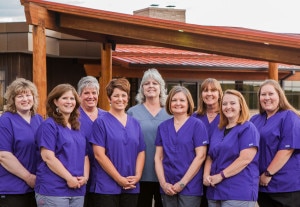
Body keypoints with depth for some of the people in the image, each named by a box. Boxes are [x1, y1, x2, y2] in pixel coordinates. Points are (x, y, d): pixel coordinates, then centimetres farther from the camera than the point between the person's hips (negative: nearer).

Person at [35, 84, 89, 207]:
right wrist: (69, 178, -16)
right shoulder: (49, 125, -6)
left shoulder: (77, 127, 16)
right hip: (53, 190, -7)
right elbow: (48, 157, -15)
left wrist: (85, 177, -1)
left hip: (77, 190, 7)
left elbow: (84, 156, 17)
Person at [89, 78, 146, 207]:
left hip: (131, 187, 5)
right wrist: (120, 179, -13)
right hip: (107, 187, -4)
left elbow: (141, 152, 10)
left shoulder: (135, 124, 12)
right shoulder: (101, 122, -4)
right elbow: (99, 155, -10)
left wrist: (137, 175, -6)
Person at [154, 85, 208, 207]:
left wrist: (183, 183, -11)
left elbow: (200, 156, -8)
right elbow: (158, 157, 7)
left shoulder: (197, 125, -3)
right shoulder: (163, 127, 9)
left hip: (190, 187, -3)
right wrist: (163, 183, -5)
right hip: (168, 188, 4)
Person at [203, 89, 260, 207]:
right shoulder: (218, 131, 17)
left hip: (239, 193, -7)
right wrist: (206, 175, -3)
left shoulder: (248, 128, -5)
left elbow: (245, 159, -17)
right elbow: (210, 157, 17)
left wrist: (221, 176, -17)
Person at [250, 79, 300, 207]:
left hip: (287, 185, -6)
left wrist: (268, 174, -16)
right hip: (262, 184, 6)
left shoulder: (289, 117, -7)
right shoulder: (255, 120, 12)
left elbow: (287, 149, -16)